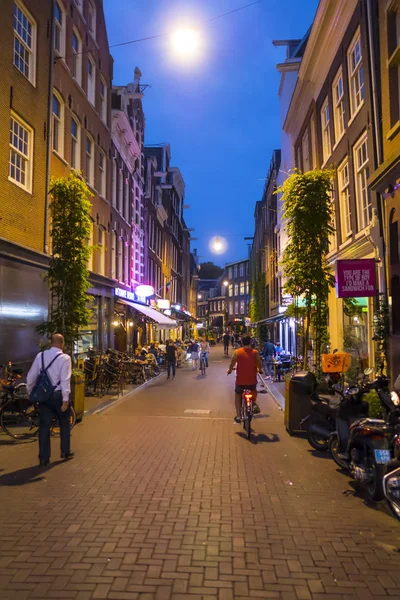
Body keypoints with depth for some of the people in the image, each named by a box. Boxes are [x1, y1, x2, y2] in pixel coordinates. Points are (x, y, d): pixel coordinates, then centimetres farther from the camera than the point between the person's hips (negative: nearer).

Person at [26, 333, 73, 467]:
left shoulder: (40, 355, 2)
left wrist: (30, 392, 18)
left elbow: (31, 376, 5)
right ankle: (65, 452, 26)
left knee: (44, 425, 8)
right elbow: (65, 379, -19)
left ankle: (44, 458, 10)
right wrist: (65, 399, -17)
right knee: (64, 423, 16)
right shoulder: (64, 358, -12)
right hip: (58, 395, -3)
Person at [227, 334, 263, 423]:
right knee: (254, 390, 34)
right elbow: (259, 364, 2)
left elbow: (232, 364, -4)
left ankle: (238, 416, 18)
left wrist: (230, 370, 18)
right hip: (252, 380, 1)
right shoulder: (255, 352, -6)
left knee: (238, 395, 21)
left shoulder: (237, 352, -9)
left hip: (240, 380, -1)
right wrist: (260, 370, 24)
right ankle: (254, 403, 13)